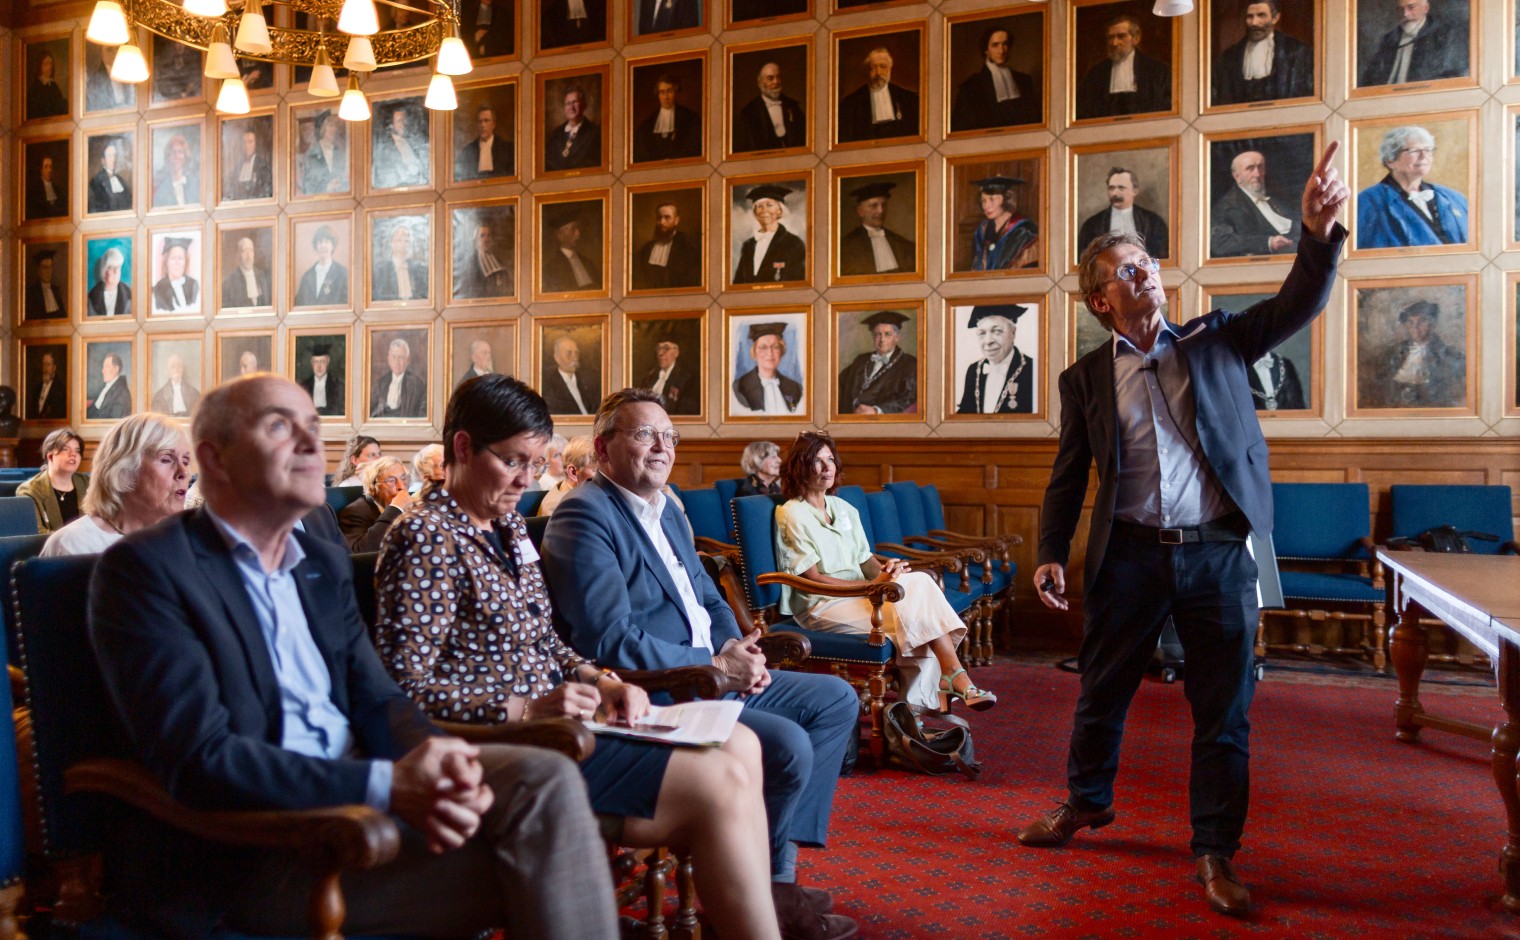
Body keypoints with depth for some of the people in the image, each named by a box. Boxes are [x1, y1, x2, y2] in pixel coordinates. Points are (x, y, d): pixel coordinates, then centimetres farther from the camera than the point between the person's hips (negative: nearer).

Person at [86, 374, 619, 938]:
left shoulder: (325, 564, 16)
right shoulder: (143, 569, -7)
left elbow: (376, 700, 9)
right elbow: (200, 761, -17)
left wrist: (435, 773, -15)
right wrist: (388, 786, -25)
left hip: (361, 785, 6)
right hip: (249, 847, -6)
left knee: (545, 778, -19)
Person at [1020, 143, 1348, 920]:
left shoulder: (1215, 342, 8)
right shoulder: (1085, 378, 5)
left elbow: (1296, 306, -5)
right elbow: (1068, 475, 5)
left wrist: (1318, 234, -22)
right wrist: (1050, 554, -5)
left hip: (1218, 554, 0)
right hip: (1129, 555, 0)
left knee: (1223, 712, 6)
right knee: (1101, 693, 13)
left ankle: (1215, 853, 21)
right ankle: (1086, 801, 38)